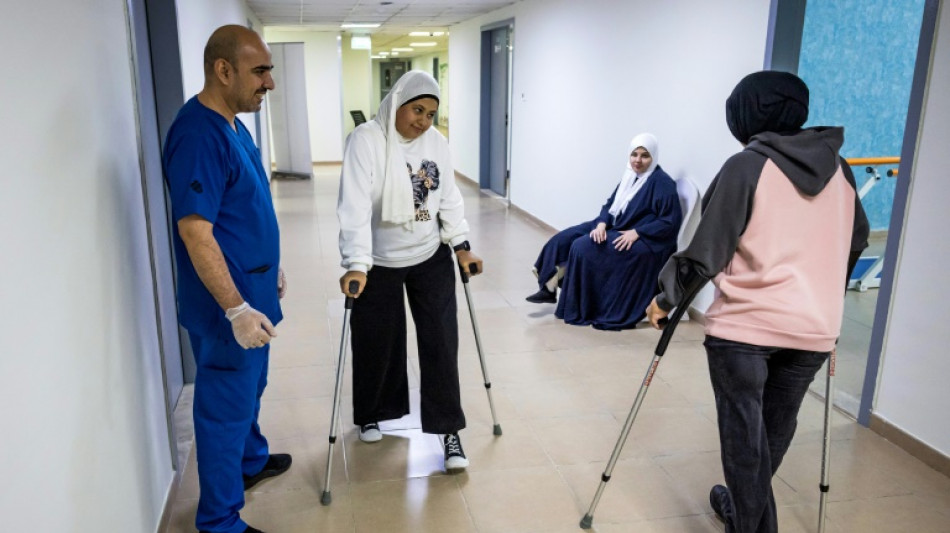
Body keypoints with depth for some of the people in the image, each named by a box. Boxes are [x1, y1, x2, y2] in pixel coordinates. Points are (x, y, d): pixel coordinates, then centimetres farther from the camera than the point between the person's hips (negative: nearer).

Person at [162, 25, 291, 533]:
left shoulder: (233, 125, 8)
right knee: (224, 406, 4)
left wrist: (271, 268, 22)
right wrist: (236, 309, -26)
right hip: (227, 306, -9)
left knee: (249, 389, 26)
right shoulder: (198, 134, -23)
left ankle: (251, 460, 47)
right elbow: (195, 231, -26)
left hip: (253, 291, 9)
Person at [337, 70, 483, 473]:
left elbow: (449, 198, 7)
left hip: (431, 258, 4)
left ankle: (448, 430, 12)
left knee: (441, 342, 1)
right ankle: (372, 415, 37)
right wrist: (356, 265, -32)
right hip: (379, 263, -3)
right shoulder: (366, 140, -17)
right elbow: (355, 205, -25)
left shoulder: (437, 142, -1)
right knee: (377, 344, 11)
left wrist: (462, 245, 0)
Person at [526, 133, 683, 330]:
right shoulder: (630, 177, 11)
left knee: (583, 247, -23)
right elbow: (610, 205, 10)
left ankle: (578, 310, -10)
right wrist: (601, 224, -12)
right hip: (615, 228, 9)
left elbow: (671, 222, -18)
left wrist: (636, 232, -24)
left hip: (645, 241, -9)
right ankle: (549, 288, -3)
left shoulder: (662, 183, -13)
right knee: (564, 239, -4)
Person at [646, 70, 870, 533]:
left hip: (744, 323, -6)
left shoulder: (746, 167, -9)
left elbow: (708, 248, -11)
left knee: (744, 432, 8)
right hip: (814, 325, 6)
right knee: (776, 428, 22)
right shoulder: (838, 168, 7)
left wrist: (667, 296, 1)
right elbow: (856, 241, 17)